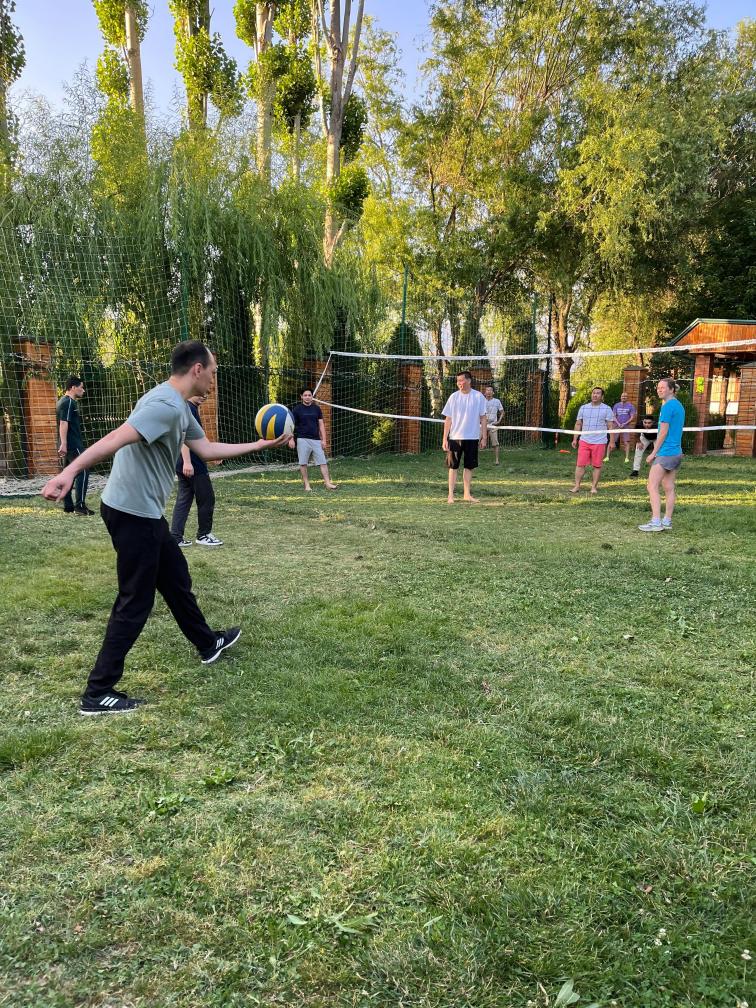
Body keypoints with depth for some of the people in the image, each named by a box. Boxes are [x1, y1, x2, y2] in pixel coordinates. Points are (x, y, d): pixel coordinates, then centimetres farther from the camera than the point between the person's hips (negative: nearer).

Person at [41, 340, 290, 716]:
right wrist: (70, 472, -41)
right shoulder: (166, 405, -21)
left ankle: (208, 643, 43)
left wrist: (259, 445, 19)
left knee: (176, 578, 23)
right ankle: (97, 694, 7)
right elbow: (116, 439, -32)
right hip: (132, 513, -10)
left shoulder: (179, 407, 12)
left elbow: (206, 449, 19)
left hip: (145, 513, 11)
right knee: (135, 602, -2)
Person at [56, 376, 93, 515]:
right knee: (82, 472, -9)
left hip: (67, 446, 11)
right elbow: (63, 423, -22)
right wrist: (64, 444, -28)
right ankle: (80, 505, -12)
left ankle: (68, 506, 13)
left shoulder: (63, 401, 20)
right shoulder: (69, 402, -13)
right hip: (73, 445, -11)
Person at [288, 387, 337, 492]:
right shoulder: (297, 409, 2)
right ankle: (307, 484, 7)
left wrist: (324, 439, 4)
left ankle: (327, 482, -3)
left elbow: (321, 424, 11)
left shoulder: (317, 408, 10)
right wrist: (291, 439, -8)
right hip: (303, 439, -2)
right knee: (303, 463, -2)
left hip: (316, 439, 3)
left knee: (323, 462, -4)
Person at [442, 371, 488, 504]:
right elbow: (448, 419, 2)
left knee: (469, 467, 8)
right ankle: (451, 495, 7)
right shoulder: (454, 397, 1)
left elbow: (483, 418, 3)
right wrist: (445, 439, -3)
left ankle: (467, 494, 17)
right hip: (455, 437, 0)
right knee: (453, 466, 2)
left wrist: (484, 437, -2)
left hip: (472, 438, 0)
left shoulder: (479, 396, -1)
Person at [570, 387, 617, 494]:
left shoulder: (606, 409, 4)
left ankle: (594, 487, 12)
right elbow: (578, 424, 14)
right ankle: (577, 486, 3)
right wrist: (575, 439, 9)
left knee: (597, 465, 2)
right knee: (580, 464, -3)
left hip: (599, 442, -2)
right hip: (584, 441, 2)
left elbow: (610, 426, 3)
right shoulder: (583, 408, 11)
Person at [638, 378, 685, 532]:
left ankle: (656, 522, -13)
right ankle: (667, 521, 14)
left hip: (665, 453, -10)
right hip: (676, 452, 10)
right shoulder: (679, 405, 15)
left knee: (652, 486, -9)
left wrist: (653, 453, -10)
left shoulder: (667, 406, -14)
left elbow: (663, 433, -16)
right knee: (669, 488, 11)